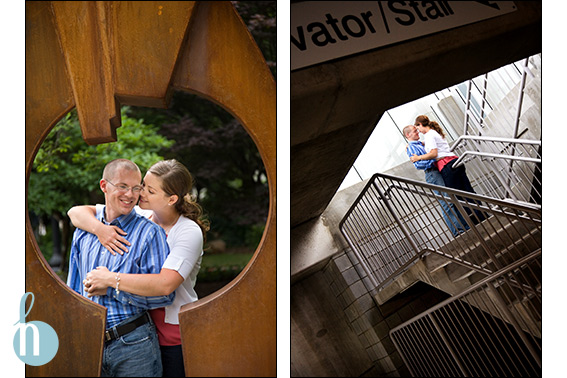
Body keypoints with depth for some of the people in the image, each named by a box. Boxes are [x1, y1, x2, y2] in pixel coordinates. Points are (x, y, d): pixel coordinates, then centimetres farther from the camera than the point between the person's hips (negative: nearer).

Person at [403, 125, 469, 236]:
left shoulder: (421, 144, 22)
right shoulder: (411, 148, -6)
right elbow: (418, 165, -19)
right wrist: (433, 161, -20)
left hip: (439, 171, 9)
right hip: (432, 174, -9)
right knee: (446, 203, -11)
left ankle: (465, 225, 16)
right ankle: (457, 230, -7)